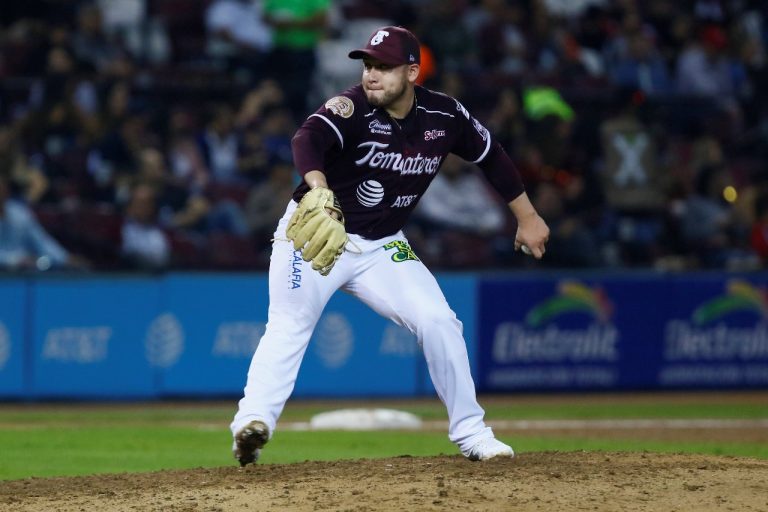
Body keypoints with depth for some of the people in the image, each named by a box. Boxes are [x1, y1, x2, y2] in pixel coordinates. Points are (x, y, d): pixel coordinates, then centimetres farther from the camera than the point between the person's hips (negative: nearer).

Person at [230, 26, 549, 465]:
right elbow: (309, 139, -41)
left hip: (382, 247, 4)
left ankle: (470, 432, 5)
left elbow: (491, 156, 10)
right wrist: (318, 186, -62)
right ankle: (252, 423, -29)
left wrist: (527, 218, 15)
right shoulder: (351, 109, -21)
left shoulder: (444, 116, -7)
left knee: (438, 321, -6)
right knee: (288, 328, -17)